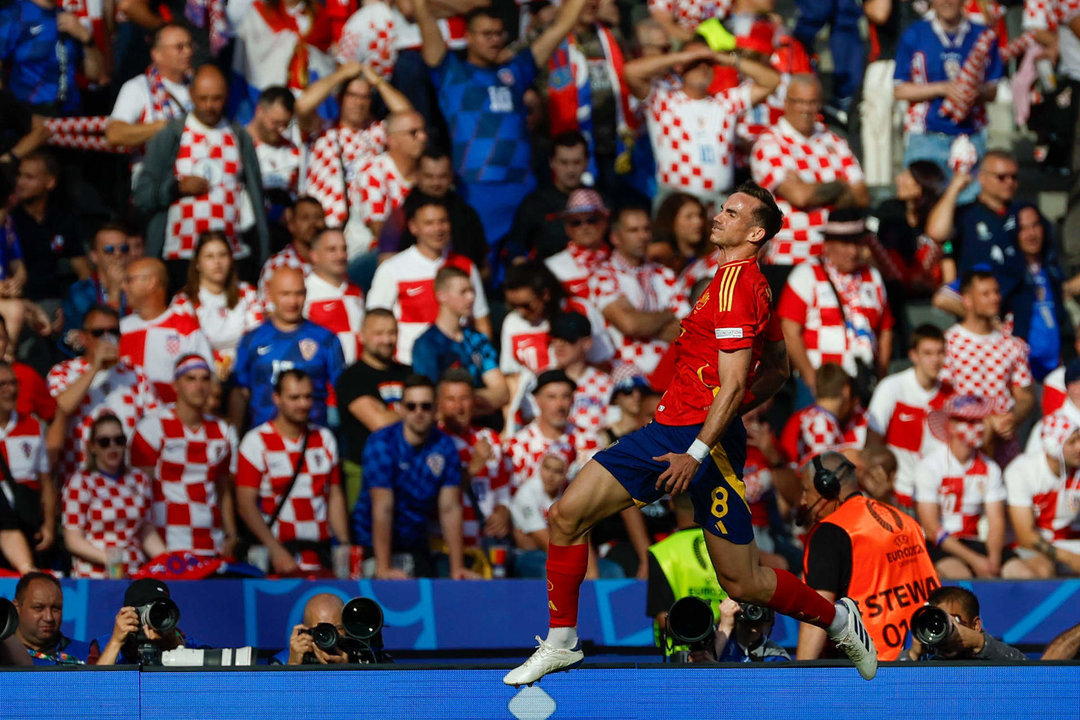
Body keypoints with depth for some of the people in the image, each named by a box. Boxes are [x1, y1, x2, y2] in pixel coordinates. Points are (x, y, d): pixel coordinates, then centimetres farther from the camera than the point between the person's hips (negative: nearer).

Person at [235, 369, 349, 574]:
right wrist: (276, 551, -17)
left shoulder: (324, 438, 14)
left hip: (321, 549, 4)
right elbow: (245, 504, -7)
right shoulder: (257, 441, -1)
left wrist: (345, 545, -1)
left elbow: (335, 497, 13)